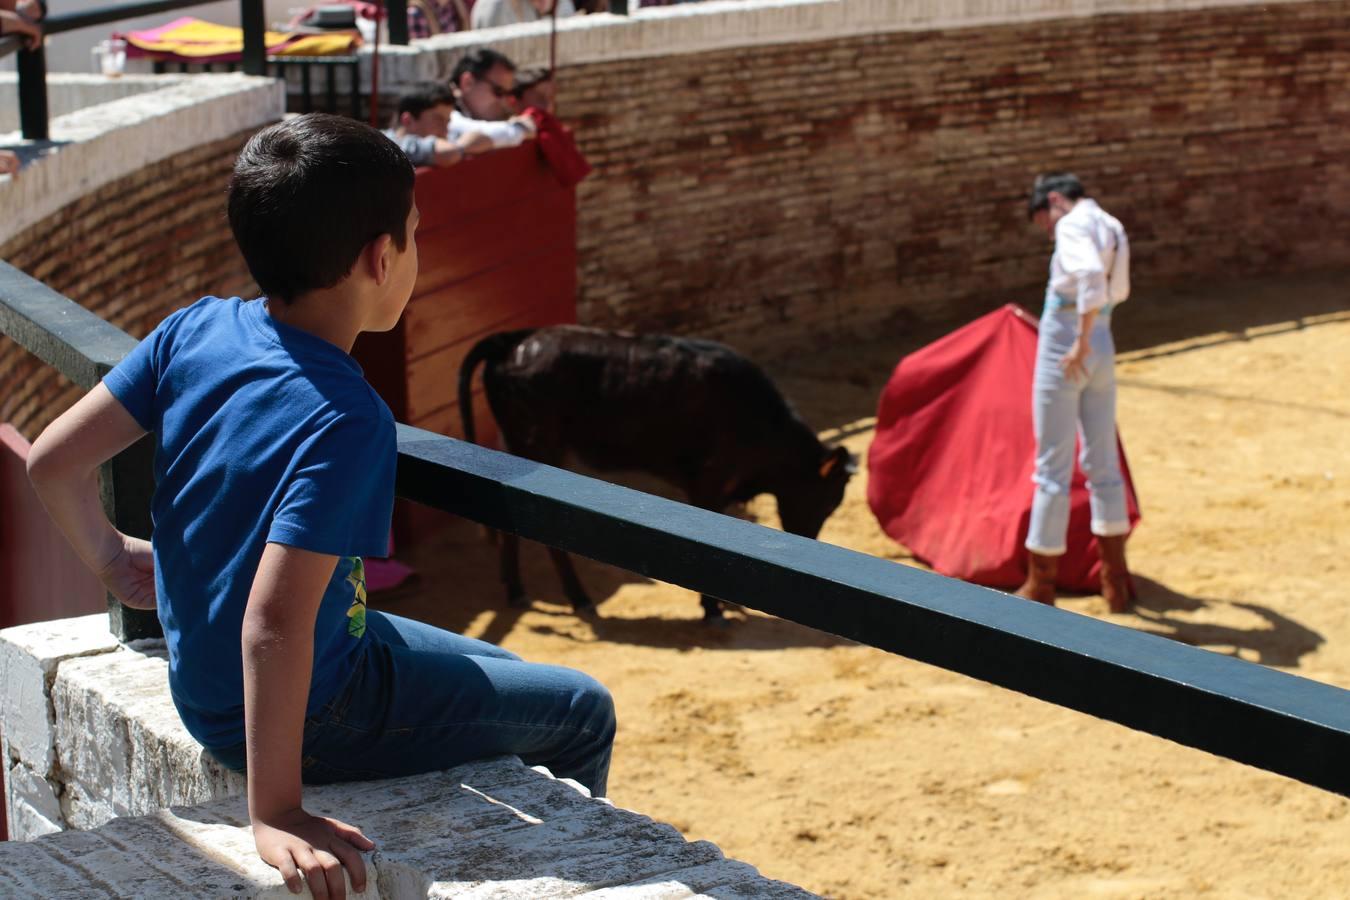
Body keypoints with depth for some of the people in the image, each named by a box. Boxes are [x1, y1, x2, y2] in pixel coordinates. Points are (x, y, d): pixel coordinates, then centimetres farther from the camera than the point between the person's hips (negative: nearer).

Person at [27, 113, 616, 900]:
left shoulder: (195, 330, -10)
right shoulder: (345, 423, -32)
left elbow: (52, 460, -5)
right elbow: (273, 622, -37)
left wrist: (110, 554, 13)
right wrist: (276, 813, -32)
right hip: (306, 716, -8)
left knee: (498, 672, 29)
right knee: (583, 715, 7)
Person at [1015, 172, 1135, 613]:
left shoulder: (1073, 225, -12)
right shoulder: (1114, 229, 15)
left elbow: (1091, 275, -32)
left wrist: (1080, 341, -28)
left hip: (1065, 349, -8)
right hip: (1103, 349, 8)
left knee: (1052, 468, 0)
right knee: (1103, 463, 14)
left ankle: (1040, 588, 8)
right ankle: (1116, 583, 20)